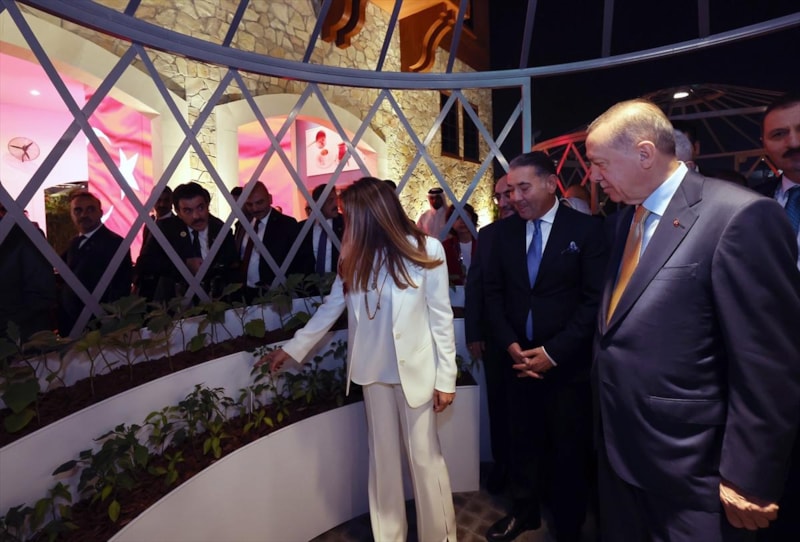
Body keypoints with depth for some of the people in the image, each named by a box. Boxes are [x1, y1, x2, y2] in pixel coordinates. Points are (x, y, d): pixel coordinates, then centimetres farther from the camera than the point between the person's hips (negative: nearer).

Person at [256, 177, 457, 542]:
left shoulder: (425, 250, -12)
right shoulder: (355, 256, 1)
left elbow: (441, 318, -9)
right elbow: (330, 309, 9)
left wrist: (445, 378, -9)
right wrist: (291, 348, 12)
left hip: (416, 370, -4)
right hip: (373, 370, 4)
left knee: (424, 457, 8)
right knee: (382, 456, 16)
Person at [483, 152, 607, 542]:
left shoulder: (586, 229, -7)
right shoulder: (504, 231, 4)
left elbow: (595, 299, -10)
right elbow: (493, 291, 5)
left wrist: (554, 351, -14)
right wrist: (510, 344, -6)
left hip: (568, 363, -2)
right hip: (518, 358, 3)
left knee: (569, 450, 12)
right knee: (523, 442, 16)